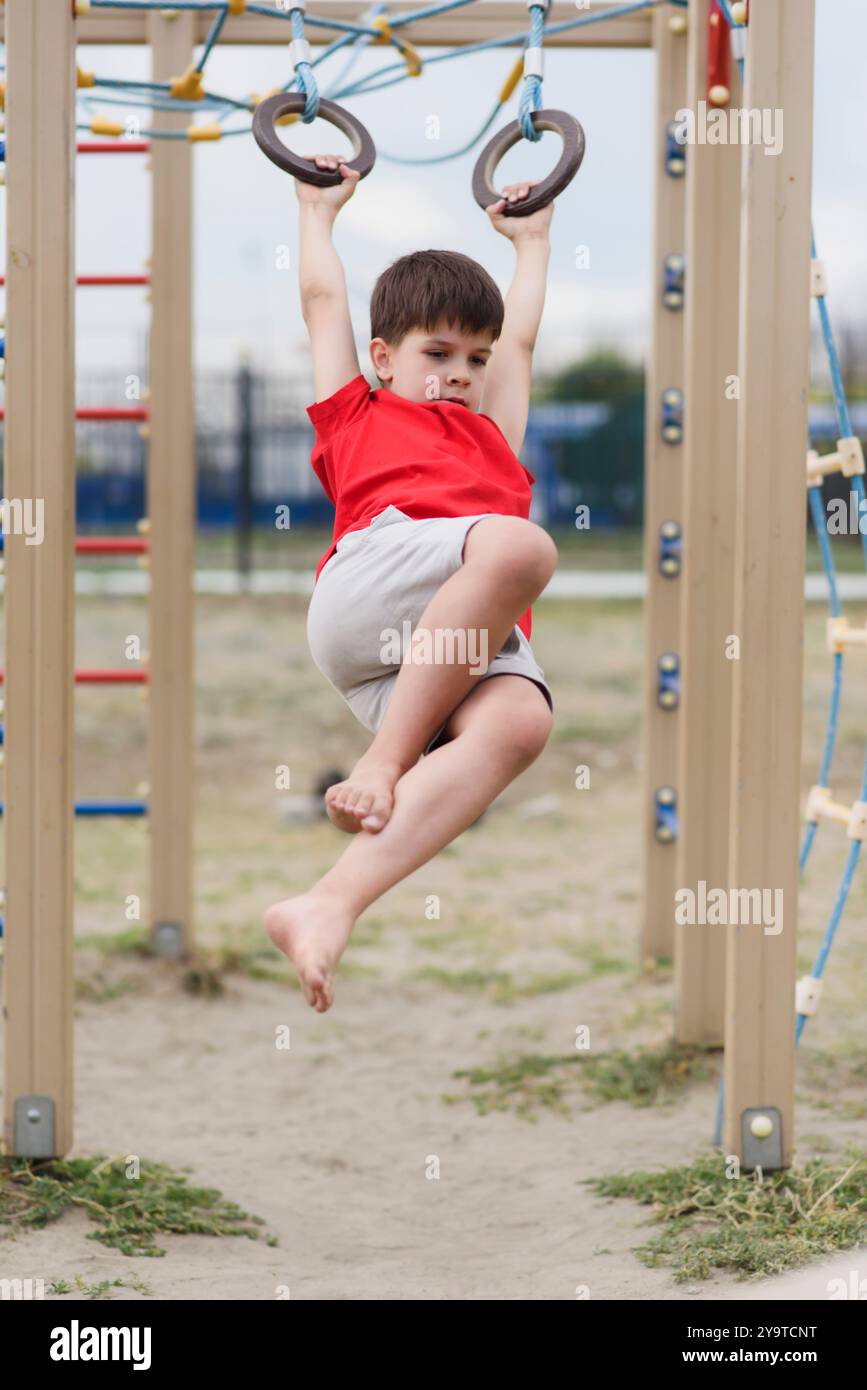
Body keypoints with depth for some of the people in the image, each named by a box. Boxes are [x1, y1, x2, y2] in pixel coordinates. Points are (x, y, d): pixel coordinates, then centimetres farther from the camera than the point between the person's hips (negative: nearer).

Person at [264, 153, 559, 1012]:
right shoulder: (360, 416, 32)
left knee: (519, 721, -36)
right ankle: (383, 762, -35)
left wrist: (530, 238, 69)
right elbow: (323, 301, 42)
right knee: (518, 545, -36)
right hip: (364, 592, -3)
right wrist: (318, 210, 57)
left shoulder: (492, 437, 44)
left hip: (466, 643, 4)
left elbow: (520, 335, 57)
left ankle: (329, 907, -51)